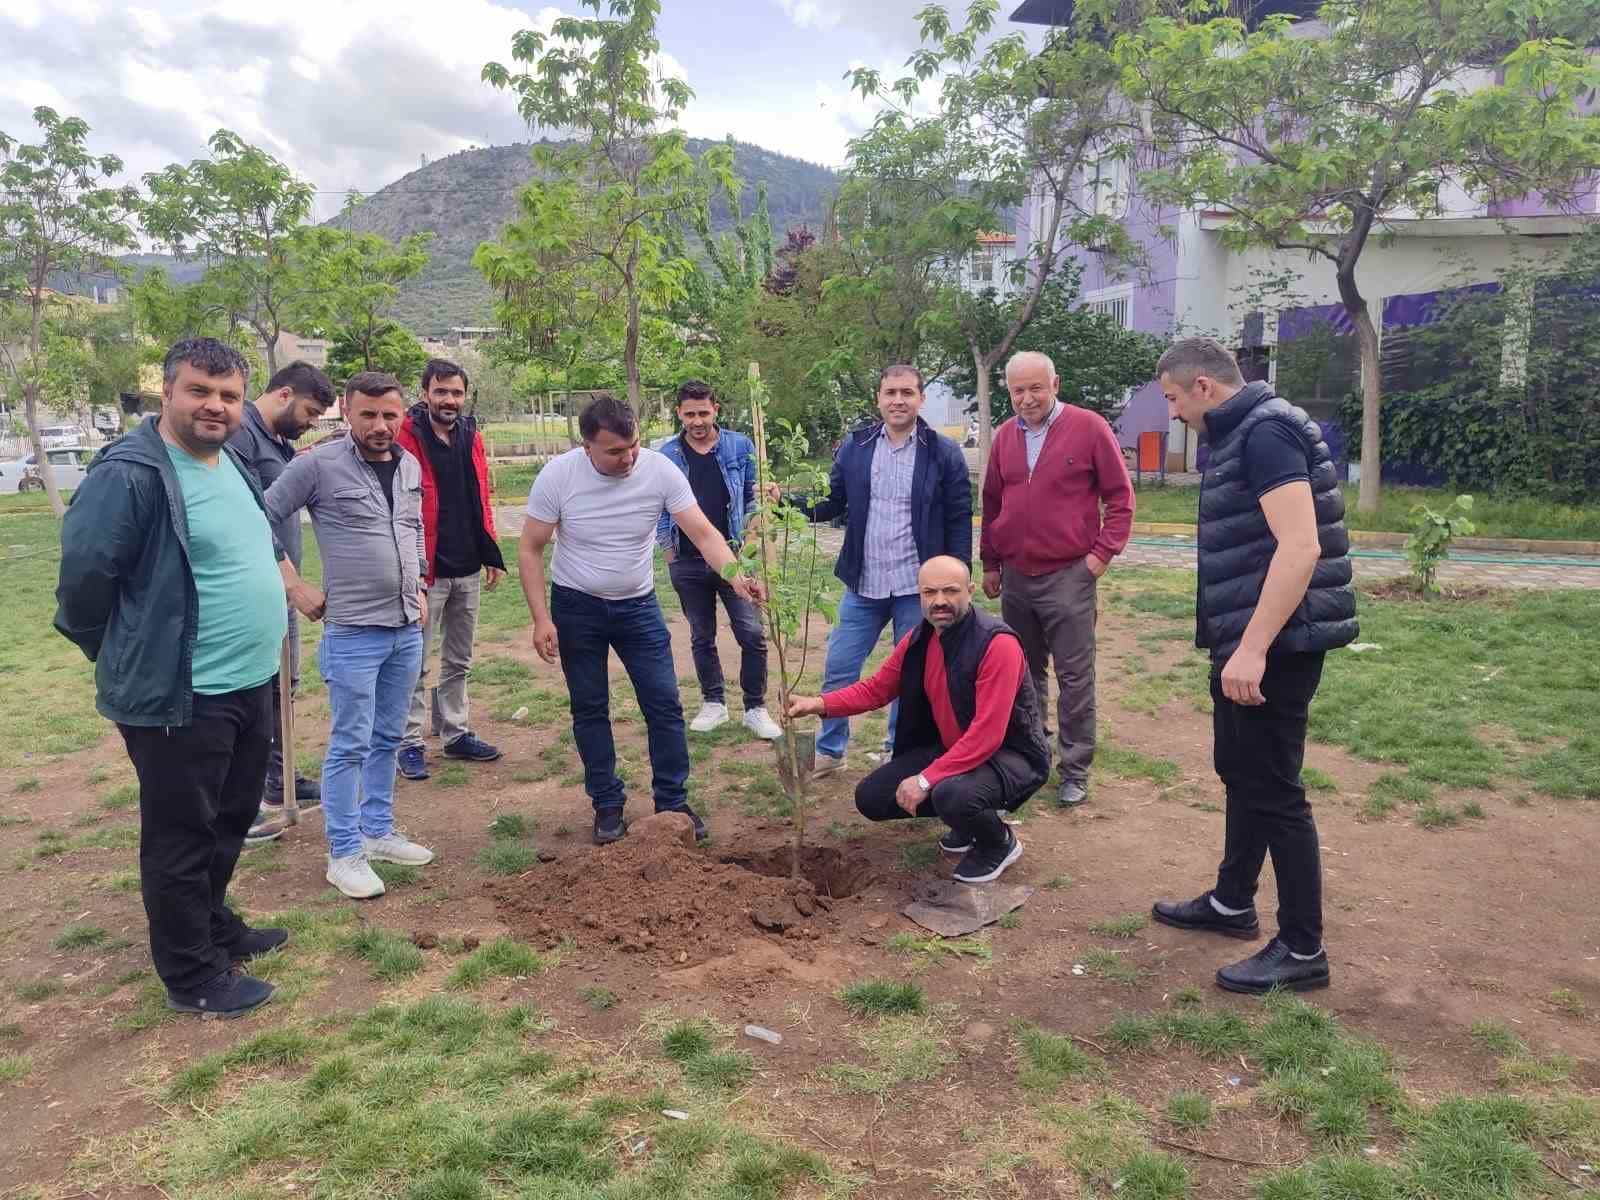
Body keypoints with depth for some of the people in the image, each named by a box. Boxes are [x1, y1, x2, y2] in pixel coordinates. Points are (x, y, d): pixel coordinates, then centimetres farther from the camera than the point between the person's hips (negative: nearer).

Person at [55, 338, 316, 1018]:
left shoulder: (231, 465, 10)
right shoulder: (129, 475, -19)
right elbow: (84, 574, -17)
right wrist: (127, 656, -4)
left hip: (250, 684, 9)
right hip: (177, 697, -9)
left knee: (232, 818, 22)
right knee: (182, 837, 6)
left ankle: (214, 926, 42)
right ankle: (192, 976, 20)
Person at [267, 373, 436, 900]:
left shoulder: (410, 466, 7)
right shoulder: (318, 464, -12)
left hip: (407, 628, 6)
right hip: (353, 632, -6)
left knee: (387, 739, 16)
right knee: (350, 745, 0)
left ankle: (377, 831, 30)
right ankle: (344, 854, 13)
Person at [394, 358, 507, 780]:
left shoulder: (470, 436, 9)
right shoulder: (408, 437, -10)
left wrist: (492, 555, 10)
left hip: (468, 570, 6)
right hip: (427, 571, -6)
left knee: (459, 660, 15)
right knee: (417, 662, 2)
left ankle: (456, 733, 26)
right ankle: (409, 742, 12)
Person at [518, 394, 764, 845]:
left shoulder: (660, 469, -17)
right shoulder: (558, 475, -18)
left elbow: (703, 532, -20)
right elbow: (530, 549, -10)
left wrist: (736, 576, -37)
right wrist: (542, 619, -16)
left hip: (638, 606, 1)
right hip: (576, 607, -1)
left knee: (664, 704, 0)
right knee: (590, 709, 8)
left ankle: (673, 802, 15)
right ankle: (607, 805, 23)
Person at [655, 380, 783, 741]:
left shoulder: (740, 447, -1)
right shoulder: (667, 455, 0)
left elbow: (753, 495, 8)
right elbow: (660, 507, 8)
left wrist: (747, 533, -4)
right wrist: (668, 549, 4)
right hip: (687, 563, 1)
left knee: (752, 634, -6)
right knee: (701, 637, 12)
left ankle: (755, 708, 8)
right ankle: (713, 704, 27)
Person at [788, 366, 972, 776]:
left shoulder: (944, 453, -5)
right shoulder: (854, 446, 2)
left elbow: (959, 522, -3)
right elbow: (833, 503, 6)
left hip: (919, 589, -2)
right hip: (863, 586, 2)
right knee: (838, 670, 7)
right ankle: (829, 752, 25)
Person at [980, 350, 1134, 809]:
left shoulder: (1089, 427, -6)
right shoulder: (1005, 436, 8)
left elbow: (1120, 496, -2)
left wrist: (1103, 552, -9)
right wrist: (990, 564, 14)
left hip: (1069, 576, -5)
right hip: (1015, 577, 5)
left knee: (1074, 678, -1)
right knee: (1024, 673, 15)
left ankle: (1075, 771, 8)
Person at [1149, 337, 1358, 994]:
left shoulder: (1266, 431, -17)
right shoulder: (1239, 434, 14)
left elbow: (1301, 547, -27)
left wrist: (1253, 648, -29)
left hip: (1272, 646, -10)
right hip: (1243, 642, 10)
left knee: (1273, 790, -2)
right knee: (1240, 774, 20)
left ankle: (1302, 950, 11)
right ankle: (1232, 903, 36)